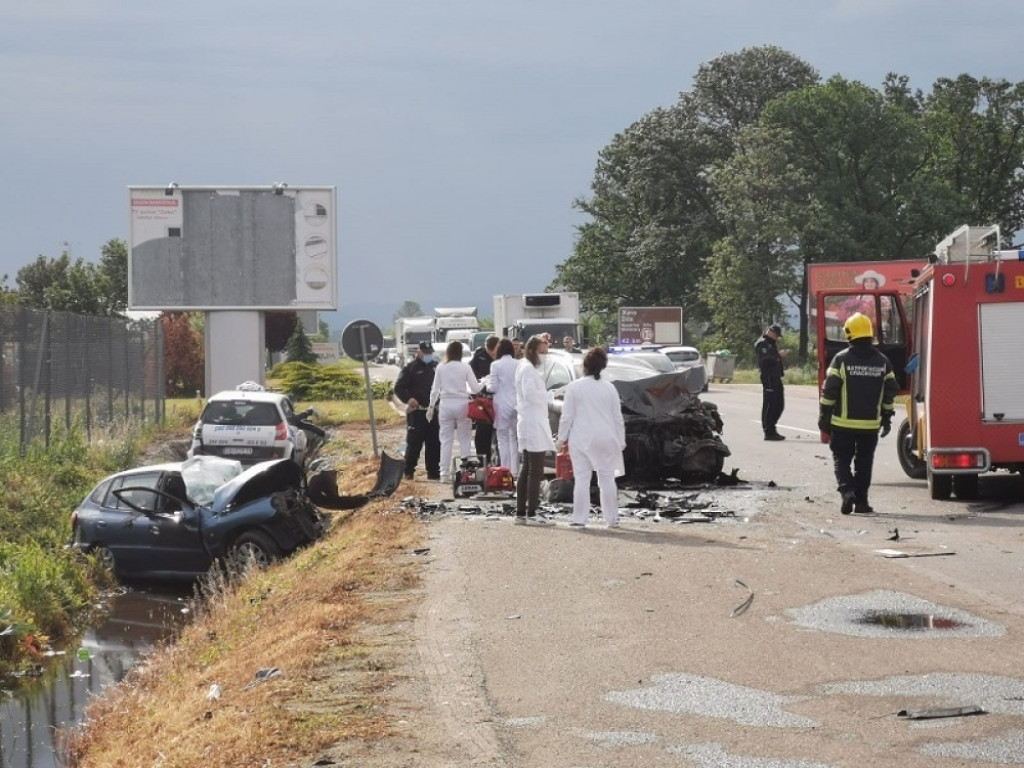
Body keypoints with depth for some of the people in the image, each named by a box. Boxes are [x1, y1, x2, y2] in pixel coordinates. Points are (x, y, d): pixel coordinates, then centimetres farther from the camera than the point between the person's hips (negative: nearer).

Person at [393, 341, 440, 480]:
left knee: (434, 443, 8)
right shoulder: (410, 367, -2)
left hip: (434, 411, 5)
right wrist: (408, 399, -21)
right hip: (417, 411, -5)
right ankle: (409, 471, 0)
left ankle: (433, 471, 15)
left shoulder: (436, 367, 13)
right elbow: (399, 387, -5)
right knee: (414, 443, -7)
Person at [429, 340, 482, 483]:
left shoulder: (441, 368, -1)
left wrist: (432, 405, 13)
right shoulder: (465, 367, -5)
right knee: (464, 440, 7)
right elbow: (475, 388, -3)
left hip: (445, 405, 2)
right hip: (462, 405, -2)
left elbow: (435, 389, 2)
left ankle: (445, 473, 5)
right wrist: (483, 384, 17)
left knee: (446, 440, 7)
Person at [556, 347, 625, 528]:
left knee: (581, 479, 1)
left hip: (581, 439, -2)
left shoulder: (574, 387, -4)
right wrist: (621, 440, 13)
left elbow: (567, 416, -4)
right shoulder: (609, 388, 2)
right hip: (606, 439, 2)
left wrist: (561, 438, 3)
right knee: (607, 479, 9)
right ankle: (611, 518, 11)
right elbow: (618, 418, 5)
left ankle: (579, 518, -2)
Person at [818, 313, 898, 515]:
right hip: (871, 424, 3)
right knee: (864, 462, 12)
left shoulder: (842, 359, -8)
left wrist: (824, 416, 0)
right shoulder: (882, 361, 3)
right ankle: (861, 501, 11)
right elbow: (890, 392, 7)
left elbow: (829, 391, -8)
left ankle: (846, 489, -15)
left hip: (843, 423, -3)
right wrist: (886, 418, 16)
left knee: (841, 459, 7)